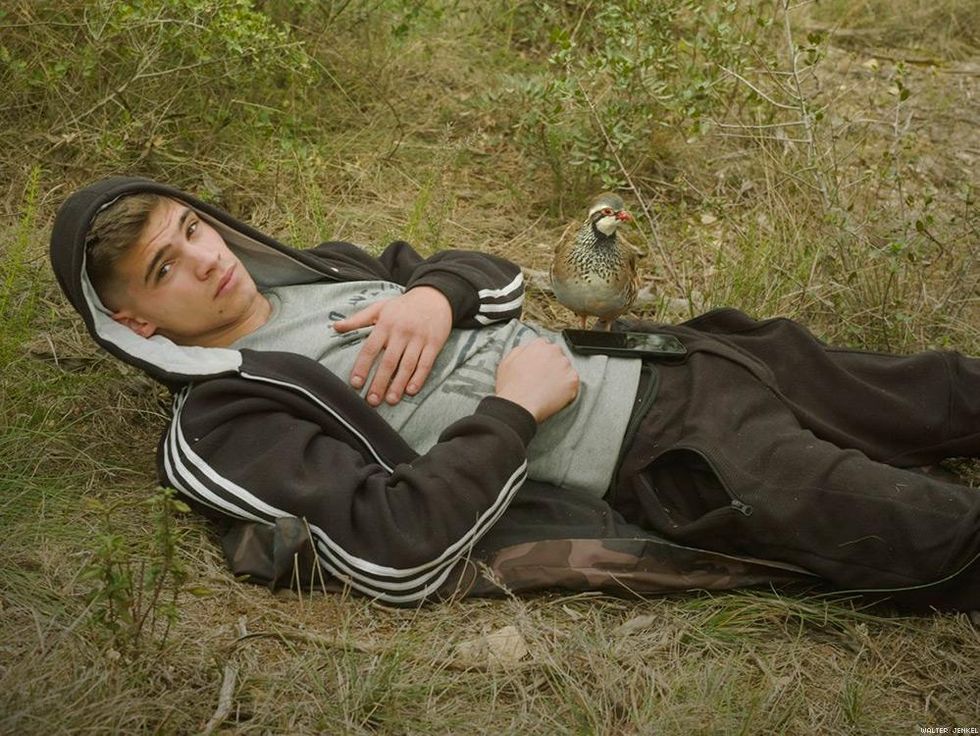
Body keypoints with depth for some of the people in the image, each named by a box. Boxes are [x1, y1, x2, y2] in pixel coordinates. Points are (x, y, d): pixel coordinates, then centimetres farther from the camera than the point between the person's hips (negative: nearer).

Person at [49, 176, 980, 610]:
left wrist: (435, 295, -6)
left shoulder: (318, 269, 14)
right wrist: (514, 409, -15)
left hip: (654, 360, 8)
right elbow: (398, 556, -21)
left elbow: (494, 276, 18)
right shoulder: (216, 431, -9)